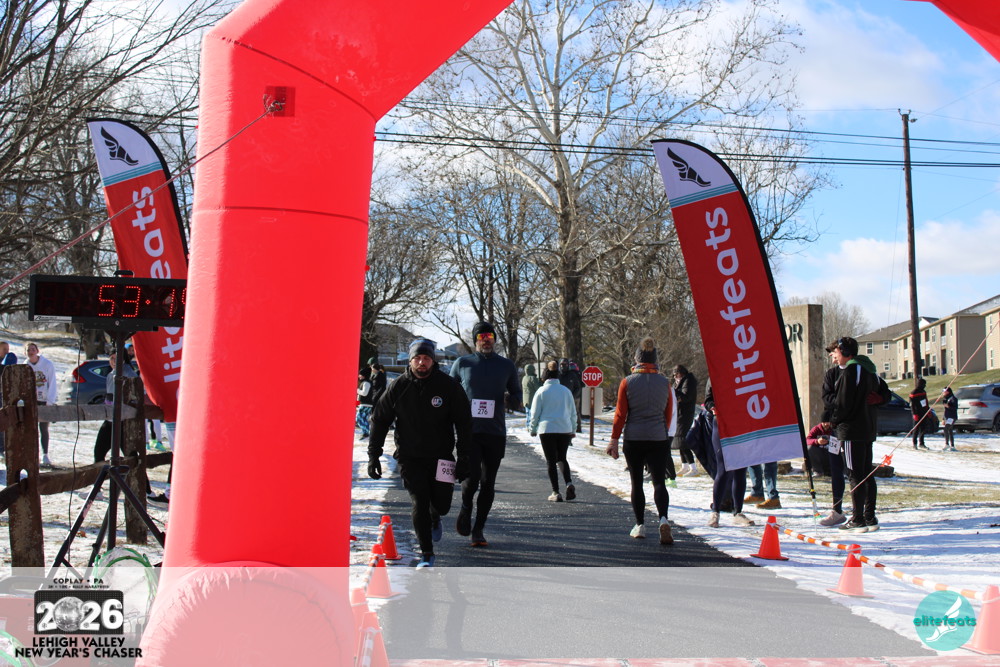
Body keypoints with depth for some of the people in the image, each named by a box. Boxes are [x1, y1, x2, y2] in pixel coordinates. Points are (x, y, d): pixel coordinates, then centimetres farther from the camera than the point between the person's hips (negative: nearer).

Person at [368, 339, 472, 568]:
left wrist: (463, 458, -7)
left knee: (442, 505, 4)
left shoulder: (449, 386, -8)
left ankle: (434, 517, 43)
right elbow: (379, 420, 4)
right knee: (419, 503, -9)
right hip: (409, 457, 0)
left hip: (441, 456, 0)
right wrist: (373, 455, -1)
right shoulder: (398, 387, -5)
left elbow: (464, 423, -2)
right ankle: (426, 554, 6)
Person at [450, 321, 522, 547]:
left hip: (496, 433, 2)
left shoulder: (507, 366, 10)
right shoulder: (462, 364, 6)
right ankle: (465, 507, 16)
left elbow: (516, 393, 17)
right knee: (472, 476, -16)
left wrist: (514, 401, -7)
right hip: (469, 430, -2)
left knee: (488, 483, 4)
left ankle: (478, 530, 16)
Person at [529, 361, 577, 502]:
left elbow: (535, 413, -1)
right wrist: (573, 430, 22)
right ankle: (569, 483, -8)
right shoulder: (566, 391, 7)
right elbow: (573, 412, 13)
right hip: (565, 429, 3)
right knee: (562, 458, 16)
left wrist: (533, 429, 12)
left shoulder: (541, 391, -3)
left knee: (551, 461, 3)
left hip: (547, 429, -3)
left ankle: (556, 492, 0)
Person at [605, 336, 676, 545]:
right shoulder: (664, 383, 2)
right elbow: (669, 414, 9)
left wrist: (614, 439, 3)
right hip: (658, 439, 1)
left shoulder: (627, 382, -4)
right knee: (659, 482, 1)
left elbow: (620, 414, -4)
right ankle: (663, 518, -22)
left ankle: (640, 525, 14)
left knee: (637, 483, 10)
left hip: (633, 439, -1)